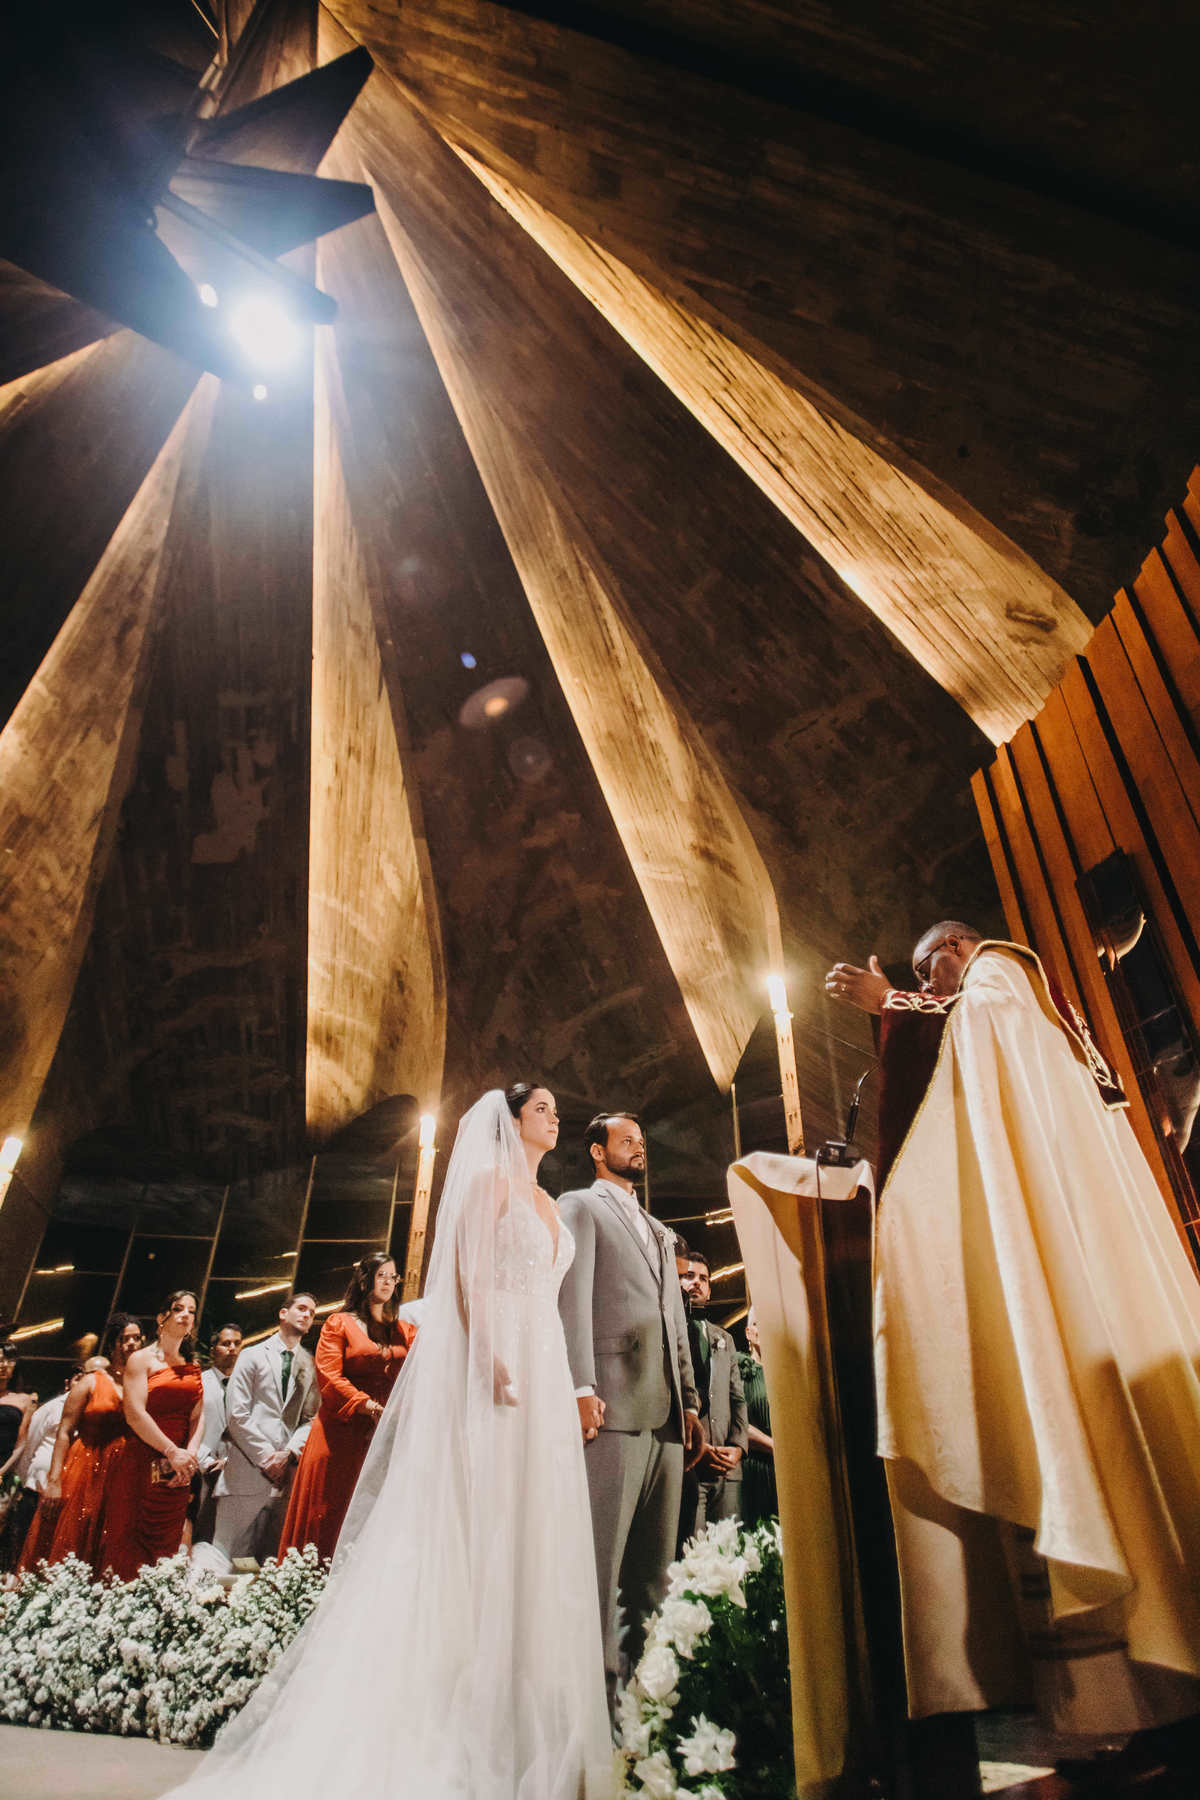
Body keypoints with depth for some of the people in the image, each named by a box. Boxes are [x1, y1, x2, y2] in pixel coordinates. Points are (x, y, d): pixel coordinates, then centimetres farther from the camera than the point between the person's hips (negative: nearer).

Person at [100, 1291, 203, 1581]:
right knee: (129, 1545, -3)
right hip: (141, 1462, -5)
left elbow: (197, 1416, 7)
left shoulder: (192, 1365, 14)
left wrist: (190, 1454, -11)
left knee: (167, 1544, 6)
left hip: (178, 1470, 5)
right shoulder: (142, 1359, -2)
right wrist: (173, 1452, -14)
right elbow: (135, 1415, -12)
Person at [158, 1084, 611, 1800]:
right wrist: (490, 1359, -23)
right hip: (495, 1360, -8)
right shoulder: (488, 1180, -3)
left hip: (545, 1370, 8)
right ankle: (462, 1702, 4)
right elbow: (469, 1275, -12)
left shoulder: (548, 1203, 21)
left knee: (537, 1529, 8)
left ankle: (523, 1717, 16)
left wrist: (570, 1386, 13)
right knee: (481, 1522, -6)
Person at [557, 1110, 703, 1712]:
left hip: (666, 1412, 7)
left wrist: (689, 1400, 16)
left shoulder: (659, 1231, 27)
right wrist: (581, 1388, -17)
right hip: (614, 1404, -7)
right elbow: (571, 1298, -7)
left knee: (655, 1562, 8)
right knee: (603, 1557, -7)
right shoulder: (579, 1206, 4)